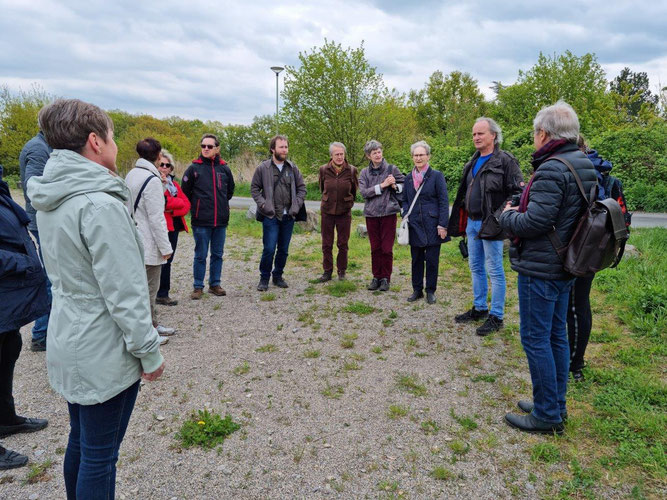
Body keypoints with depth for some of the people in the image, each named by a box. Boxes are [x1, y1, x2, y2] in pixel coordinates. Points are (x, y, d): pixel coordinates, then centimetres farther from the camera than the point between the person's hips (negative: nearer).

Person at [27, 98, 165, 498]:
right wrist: (149, 352, -13)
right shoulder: (101, 205, -23)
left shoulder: (51, 201, 5)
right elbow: (124, 294, -22)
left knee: (80, 443, 24)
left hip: (68, 343, 9)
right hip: (105, 352, -9)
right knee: (100, 455, 8)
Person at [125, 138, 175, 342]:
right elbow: (156, 218, -20)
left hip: (136, 240, 9)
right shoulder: (152, 180, -18)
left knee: (149, 286, 19)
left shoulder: (131, 174, 11)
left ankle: (152, 325, 31)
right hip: (148, 244, -9)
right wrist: (166, 248, -15)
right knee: (148, 289, 1)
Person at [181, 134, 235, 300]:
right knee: (201, 255, 4)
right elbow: (185, 192, 4)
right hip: (201, 221, -3)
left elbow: (230, 190, 20)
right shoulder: (194, 168, -3)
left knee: (217, 254, 11)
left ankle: (215, 284, 23)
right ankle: (198, 287, 14)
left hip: (221, 220, 3)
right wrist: (196, 207, 7)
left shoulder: (224, 168, 5)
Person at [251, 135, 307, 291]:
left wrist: (296, 205, -1)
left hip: (288, 216, 3)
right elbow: (254, 188, 3)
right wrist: (263, 205, -9)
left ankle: (278, 276, 27)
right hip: (270, 216, -3)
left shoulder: (292, 168, 6)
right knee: (269, 249, -6)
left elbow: (301, 187, 11)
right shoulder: (262, 168, -2)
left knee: (284, 249, 10)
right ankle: (264, 278, 11)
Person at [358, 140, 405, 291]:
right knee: (375, 248, 8)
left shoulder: (392, 169, 2)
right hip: (371, 213, 2)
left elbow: (405, 186, 5)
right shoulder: (364, 173, 7)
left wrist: (394, 186, -15)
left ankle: (385, 278, 13)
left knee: (387, 248, 0)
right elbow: (364, 192, -6)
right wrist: (382, 185, -13)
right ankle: (376, 277, 20)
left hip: (388, 213, -2)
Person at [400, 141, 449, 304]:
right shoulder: (409, 178, 10)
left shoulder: (436, 176, -3)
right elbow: (405, 200, 18)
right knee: (416, 259, 10)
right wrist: (405, 216, 1)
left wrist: (442, 225, -11)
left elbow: (444, 202, -6)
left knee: (432, 259, 3)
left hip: (432, 226, -4)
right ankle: (417, 290, 22)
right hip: (415, 226, 4)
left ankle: (431, 291, 16)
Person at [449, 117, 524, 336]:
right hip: (472, 223, 8)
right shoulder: (473, 162, 14)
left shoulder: (505, 161, -10)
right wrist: (462, 219, 16)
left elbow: (518, 192, -14)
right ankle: (479, 308, 30)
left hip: (491, 225, -8)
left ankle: (496, 316, 10)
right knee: (476, 267, 16)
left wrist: (501, 216, -21)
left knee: (494, 271, 0)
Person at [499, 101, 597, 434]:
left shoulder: (552, 169, -20)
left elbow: (534, 222, -24)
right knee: (556, 335, 17)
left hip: (540, 269, -10)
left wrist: (507, 215, -4)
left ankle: (546, 416, 11)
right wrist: (518, 212, 11)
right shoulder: (584, 166, 11)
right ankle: (556, 405, 30)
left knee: (535, 339, 0)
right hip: (564, 268, 10)